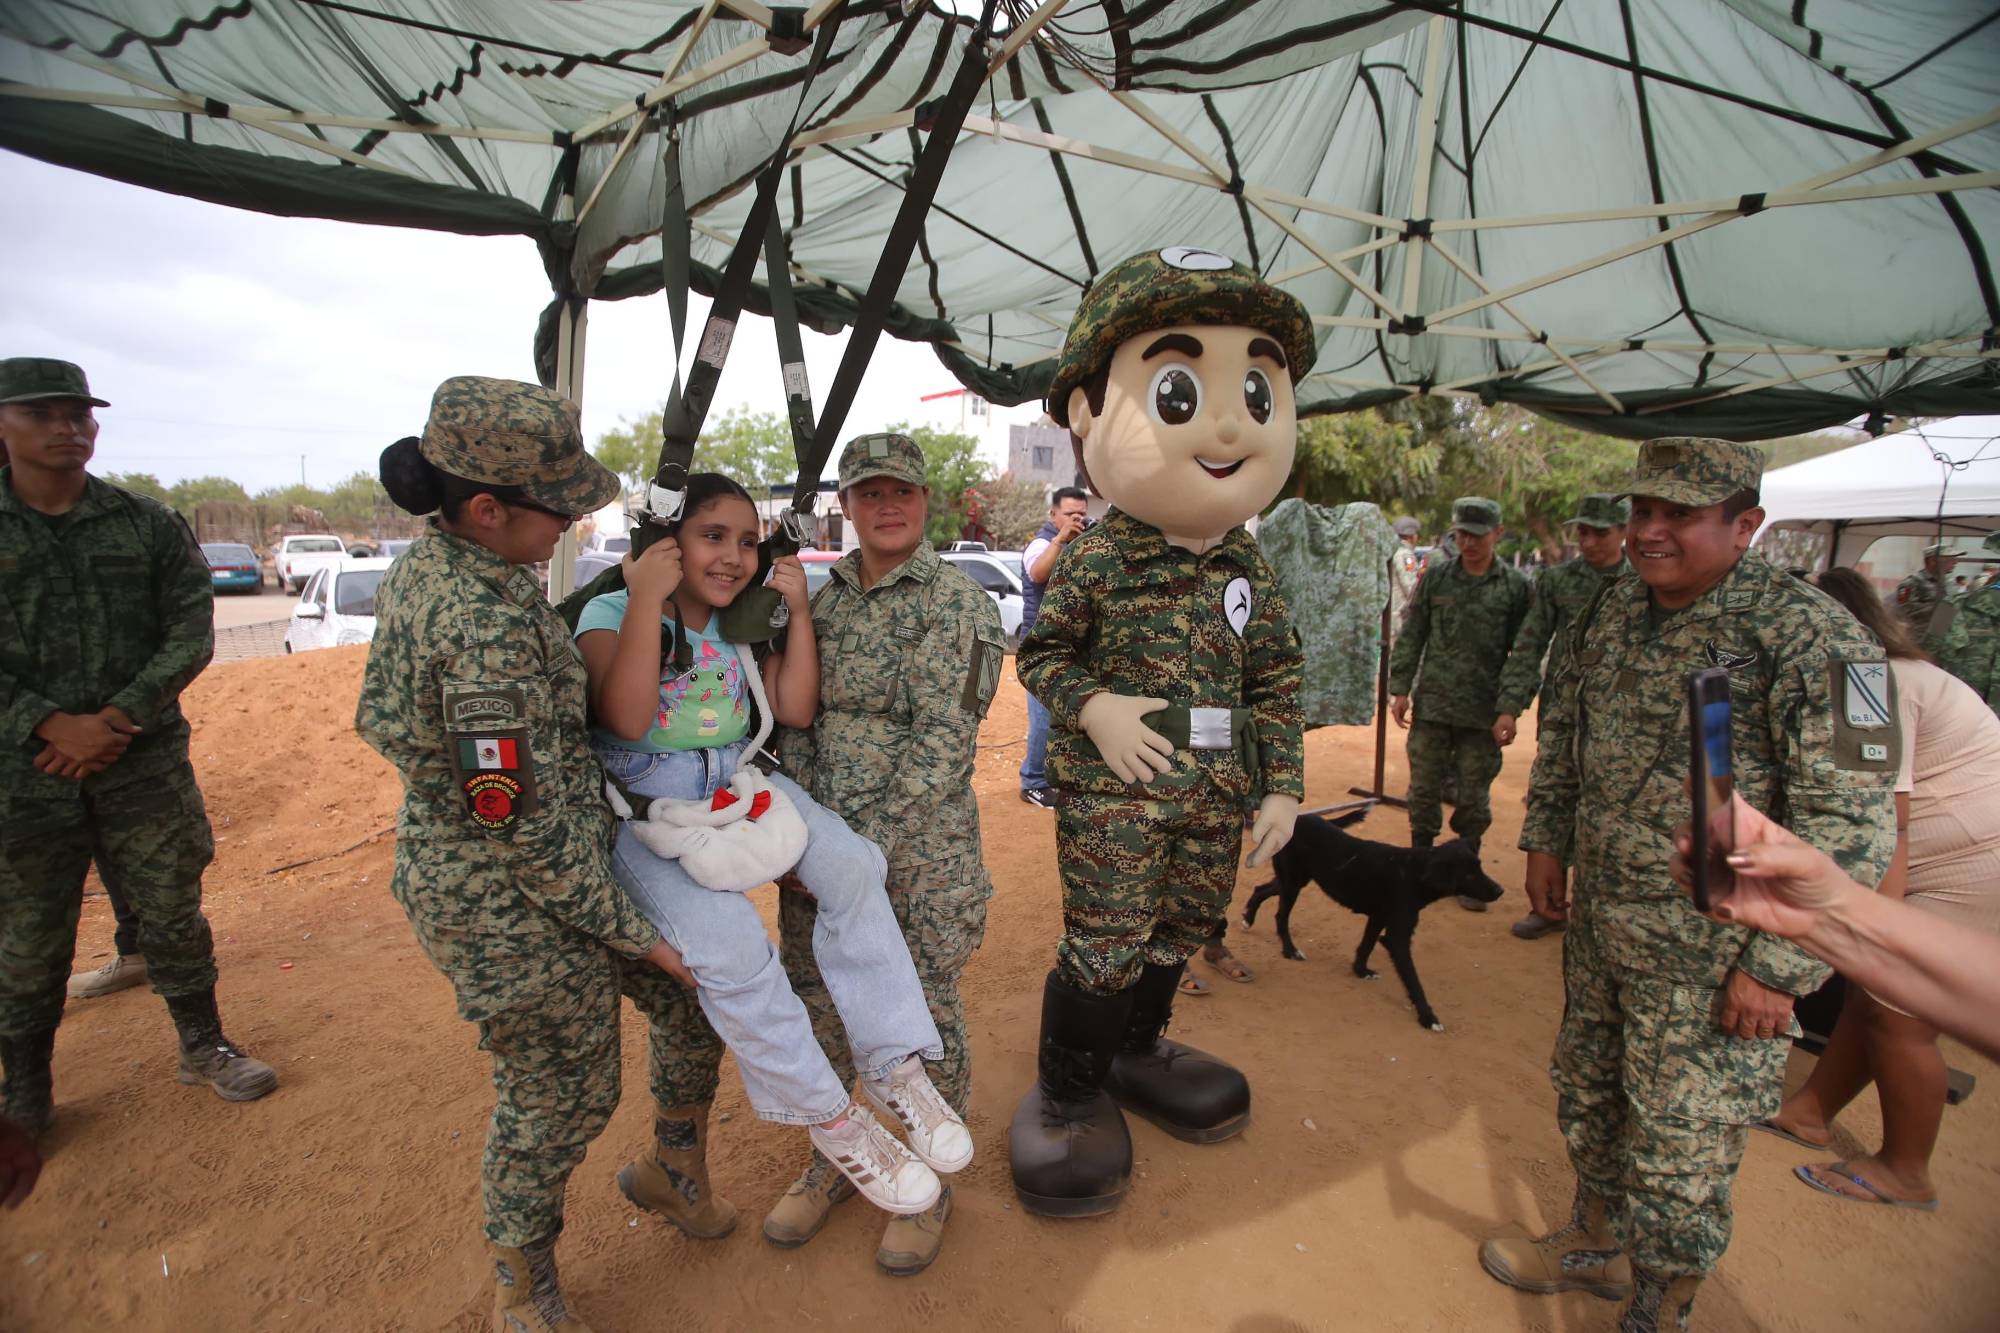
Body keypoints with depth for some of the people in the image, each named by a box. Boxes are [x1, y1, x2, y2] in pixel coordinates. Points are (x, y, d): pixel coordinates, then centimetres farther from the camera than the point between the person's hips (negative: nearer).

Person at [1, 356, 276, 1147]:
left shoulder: (148, 524, 2)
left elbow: (192, 634, -3)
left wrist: (121, 718, -14)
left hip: (145, 763, 1)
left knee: (173, 916, 10)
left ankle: (203, 1048, 28)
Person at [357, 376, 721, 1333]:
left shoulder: (424, 563, 1)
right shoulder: (492, 624, -29)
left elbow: (385, 715, 15)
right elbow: (528, 825, -26)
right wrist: (635, 934, -14)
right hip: (515, 902, -9)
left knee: (696, 995, 19)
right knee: (561, 1096, 13)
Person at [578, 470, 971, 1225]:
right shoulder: (609, 613, -6)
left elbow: (796, 710, 2)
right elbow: (626, 719, -23)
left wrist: (798, 612, -4)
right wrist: (647, 599, -23)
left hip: (738, 784, 5)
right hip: (641, 807, -4)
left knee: (850, 865, -21)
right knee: (727, 943, -28)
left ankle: (893, 1066, -8)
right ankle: (832, 1120, -7)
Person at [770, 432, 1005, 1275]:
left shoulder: (956, 603, -10)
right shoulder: (821, 599, 7)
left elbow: (942, 743, -15)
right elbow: (796, 721, 8)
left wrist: (869, 841, -17)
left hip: (919, 845, -5)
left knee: (925, 1015, 9)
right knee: (815, 1002, 17)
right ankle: (831, 1164, 42)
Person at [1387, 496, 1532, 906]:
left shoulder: (1515, 585, -1)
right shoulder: (1436, 575, 3)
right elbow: (1411, 636, 6)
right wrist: (1400, 688, 1)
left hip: (1483, 712, -1)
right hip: (1432, 703, 1)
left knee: (1473, 797, 8)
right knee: (1424, 788, 9)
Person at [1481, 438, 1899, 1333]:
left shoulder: (1810, 639, -18)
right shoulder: (1614, 612, 3)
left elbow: (1850, 822, -19)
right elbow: (1561, 729, 16)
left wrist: (1778, 966, -19)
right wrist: (1546, 838, 11)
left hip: (1712, 955, -6)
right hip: (1599, 924, 7)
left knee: (1680, 1154, 9)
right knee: (1587, 1096, 23)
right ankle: (1595, 1243, 48)